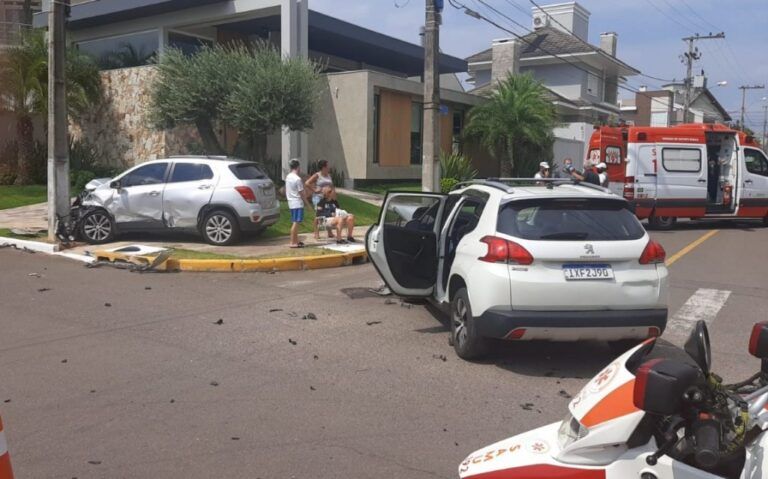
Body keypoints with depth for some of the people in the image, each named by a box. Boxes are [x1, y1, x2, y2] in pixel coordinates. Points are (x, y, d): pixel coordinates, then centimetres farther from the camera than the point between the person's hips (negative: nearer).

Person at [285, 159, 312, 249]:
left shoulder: (288, 177, 9)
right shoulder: (297, 179, -17)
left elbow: (286, 191, 16)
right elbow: (302, 193, -14)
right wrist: (307, 203, -5)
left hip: (291, 203, 9)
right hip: (298, 203, -9)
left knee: (295, 223, 15)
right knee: (296, 223, -7)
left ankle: (296, 241, 23)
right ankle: (293, 243, -7)